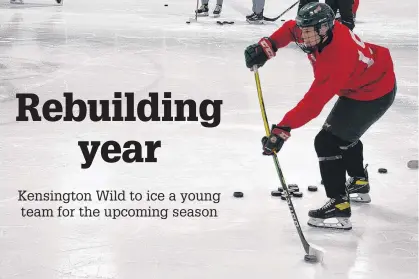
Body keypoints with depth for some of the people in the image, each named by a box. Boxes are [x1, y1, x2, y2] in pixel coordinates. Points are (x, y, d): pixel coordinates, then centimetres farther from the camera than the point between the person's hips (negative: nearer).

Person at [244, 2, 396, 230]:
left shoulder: (335, 60, -38)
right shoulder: (322, 29, -15)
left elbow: (313, 103, -39)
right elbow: (291, 29, 5)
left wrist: (282, 129, -39)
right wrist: (266, 46, -10)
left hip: (372, 95, -10)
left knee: (327, 141, -15)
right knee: (343, 133, 28)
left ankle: (339, 207, -13)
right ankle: (359, 184, 49)